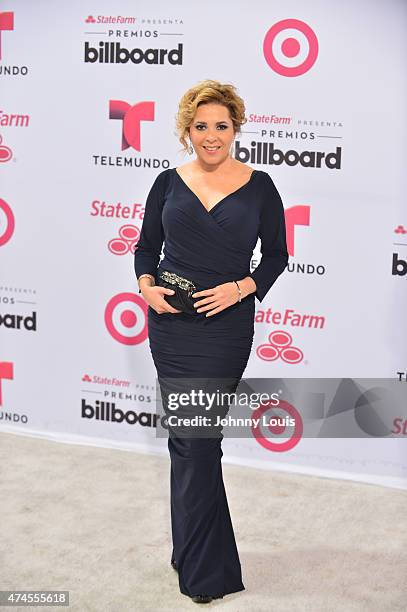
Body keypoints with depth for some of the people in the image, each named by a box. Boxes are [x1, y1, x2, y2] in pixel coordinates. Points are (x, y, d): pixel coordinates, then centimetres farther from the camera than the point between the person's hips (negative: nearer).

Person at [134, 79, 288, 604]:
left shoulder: (258, 186, 0)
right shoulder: (169, 183, 5)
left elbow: (277, 254, 4)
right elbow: (146, 246, 12)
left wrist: (241, 288, -12)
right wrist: (146, 285, -8)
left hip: (226, 326, -2)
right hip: (171, 323, 2)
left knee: (194, 440, -1)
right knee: (190, 437, 6)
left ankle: (201, 566, 13)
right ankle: (203, 563, 19)